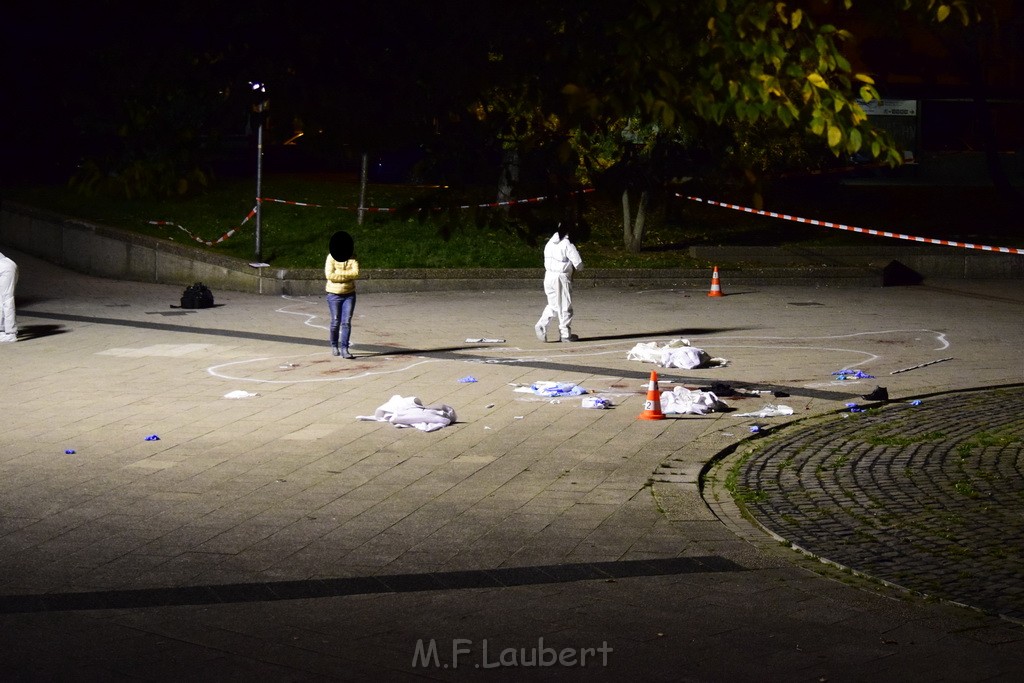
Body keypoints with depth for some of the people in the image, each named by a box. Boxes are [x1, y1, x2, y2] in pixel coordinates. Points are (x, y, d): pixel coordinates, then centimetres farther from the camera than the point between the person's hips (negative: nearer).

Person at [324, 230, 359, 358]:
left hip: (349, 294, 2)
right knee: (336, 322, 3)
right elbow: (329, 275, -17)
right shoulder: (331, 257, -6)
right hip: (334, 294, -2)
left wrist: (339, 273, -17)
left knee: (346, 322, -5)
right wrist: (347, 275, -13)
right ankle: (334, 345, 24)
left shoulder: (352, 258, 1)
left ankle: (344, 348, -3)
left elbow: (356, 273, -13)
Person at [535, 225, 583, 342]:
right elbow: (579, 265, -14)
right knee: (565, 306, 6)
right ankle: (565, 334, 13)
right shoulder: (567, 245, -13)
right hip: (562, 277, -6)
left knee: (553, 304, 18)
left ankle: (541, 325, -2)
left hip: (548, 276, 6)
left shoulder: (549, 243, 9)